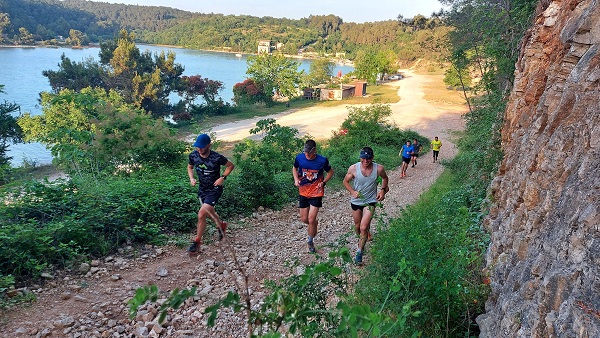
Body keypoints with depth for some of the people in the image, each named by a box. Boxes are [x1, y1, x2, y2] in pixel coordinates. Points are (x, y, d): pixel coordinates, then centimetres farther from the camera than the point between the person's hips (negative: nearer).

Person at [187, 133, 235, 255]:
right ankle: (222, 225, 53)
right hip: (202, 189, 6)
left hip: (214, 189, -6)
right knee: (209, 212, 21)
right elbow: (190, 167, 11)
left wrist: (222, 177, -17)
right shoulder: (193, 155, -10)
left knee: (201, 215, -18)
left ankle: (197, 241, 0)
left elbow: (231, 165, -6)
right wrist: (191, 179, -6)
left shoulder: (217, 158, -24)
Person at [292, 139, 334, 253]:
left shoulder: (322, 160, -14)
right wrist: (296, 179, -6)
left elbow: (330, 172, 4)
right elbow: (294, 168, 12)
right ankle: (315, 223, 43)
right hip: (303, 192, 3)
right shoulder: (299, 157, -9)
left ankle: (310, 241, 17)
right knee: (304, 219, 9)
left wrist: (323, 182, -11)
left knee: (311, 220, -6)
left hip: (316, 193, -3)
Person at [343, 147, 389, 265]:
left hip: (370, 201, -1)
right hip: (356, 201, 2)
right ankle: (361, 240, 50)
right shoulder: (353, 168, -18)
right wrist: (352, 191, -18)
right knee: (357, 226, 17)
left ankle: (359, 252, 5)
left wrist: (383, 190, -4)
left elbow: (385, 178, 9)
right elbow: (346, 181, -2)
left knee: (363, 227, -11)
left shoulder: (379, 169, -15)